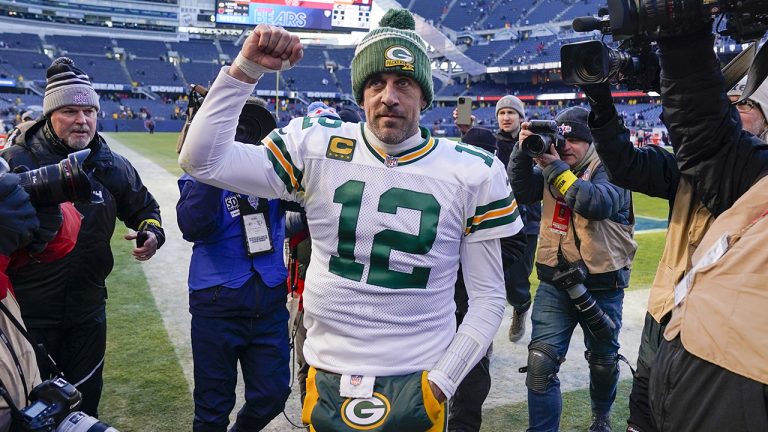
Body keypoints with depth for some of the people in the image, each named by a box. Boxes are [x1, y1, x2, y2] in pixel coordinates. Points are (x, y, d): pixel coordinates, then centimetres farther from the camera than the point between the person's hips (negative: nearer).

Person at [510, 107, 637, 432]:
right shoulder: (551, 164, 5)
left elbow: (596, 204, -29)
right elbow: (522, 192, -6)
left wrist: (556, 168, -27)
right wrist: (524, 151, -17)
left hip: (602, 284, -2)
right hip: (554, 282, 2)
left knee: (603, 361, 18)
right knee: (541, 362, -8)